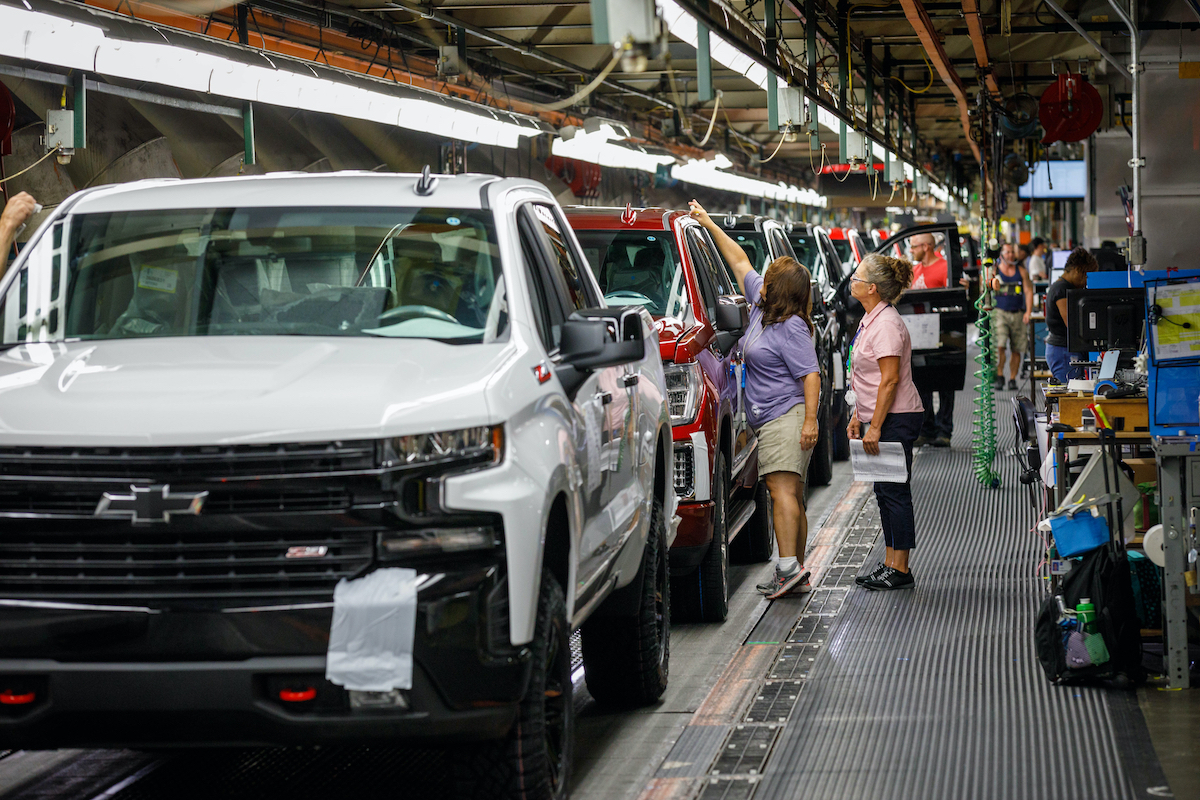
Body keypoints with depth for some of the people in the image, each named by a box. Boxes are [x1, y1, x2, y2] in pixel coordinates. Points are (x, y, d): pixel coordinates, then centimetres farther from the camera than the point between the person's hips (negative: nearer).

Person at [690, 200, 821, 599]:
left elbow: (810, 374, -17)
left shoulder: (791, 328, -13)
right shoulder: (762, 307, 13)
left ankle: (788, 566, -23)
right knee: (791, 495, 9)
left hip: (787, 417, -10)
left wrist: (810, 420, -24)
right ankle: (797, 573, 11)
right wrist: (709, 225, 27)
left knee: (782, 490, -17)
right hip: (769, 419, 10)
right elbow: (740, 262, 23)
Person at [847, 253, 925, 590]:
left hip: (895, 420, -10)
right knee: (884, 493, 13)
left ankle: (900, 569, -1)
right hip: (878, 418, 10)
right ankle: (890, 563, 19)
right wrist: (857, 416, 17)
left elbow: (890, 380, -22)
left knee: (895, 493, -6)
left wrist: (875, 428, -22)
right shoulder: (870, 320, 13)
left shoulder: (887, 325, -18)